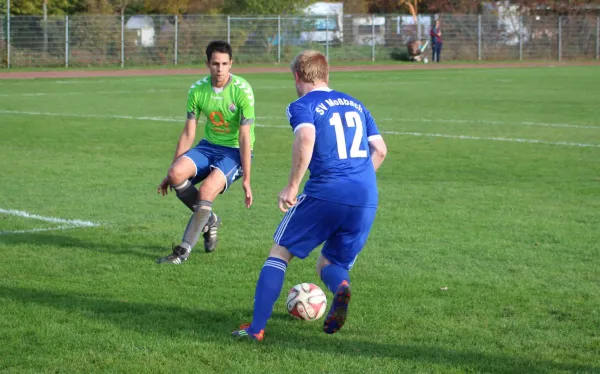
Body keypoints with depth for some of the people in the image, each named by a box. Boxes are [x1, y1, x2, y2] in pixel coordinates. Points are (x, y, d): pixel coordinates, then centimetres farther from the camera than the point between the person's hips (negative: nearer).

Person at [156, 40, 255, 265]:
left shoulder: (242, 90, -18)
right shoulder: (197, 90, -4)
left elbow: (245, 137, -17)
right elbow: (188, 134, 3)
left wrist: (246, 179, -17)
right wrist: (170, 173, 4)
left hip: (235, 151, -5)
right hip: (209, 146, 5)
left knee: (206, 190, -29)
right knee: (176, 174, -23)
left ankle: (183, 252, -18)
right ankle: (209, 220, 3)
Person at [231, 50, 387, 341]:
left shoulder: (302, 106, 3)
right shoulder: (355, 104, 22)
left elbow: (306, 139, -18)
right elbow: (380, 149, 20)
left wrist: (292, 187, -12)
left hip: (325, 194, -5)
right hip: (366, 201, 5)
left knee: (280, 252, 11)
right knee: (329, 264, 19)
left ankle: (257, 327, 3)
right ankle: (341, 287, -18)